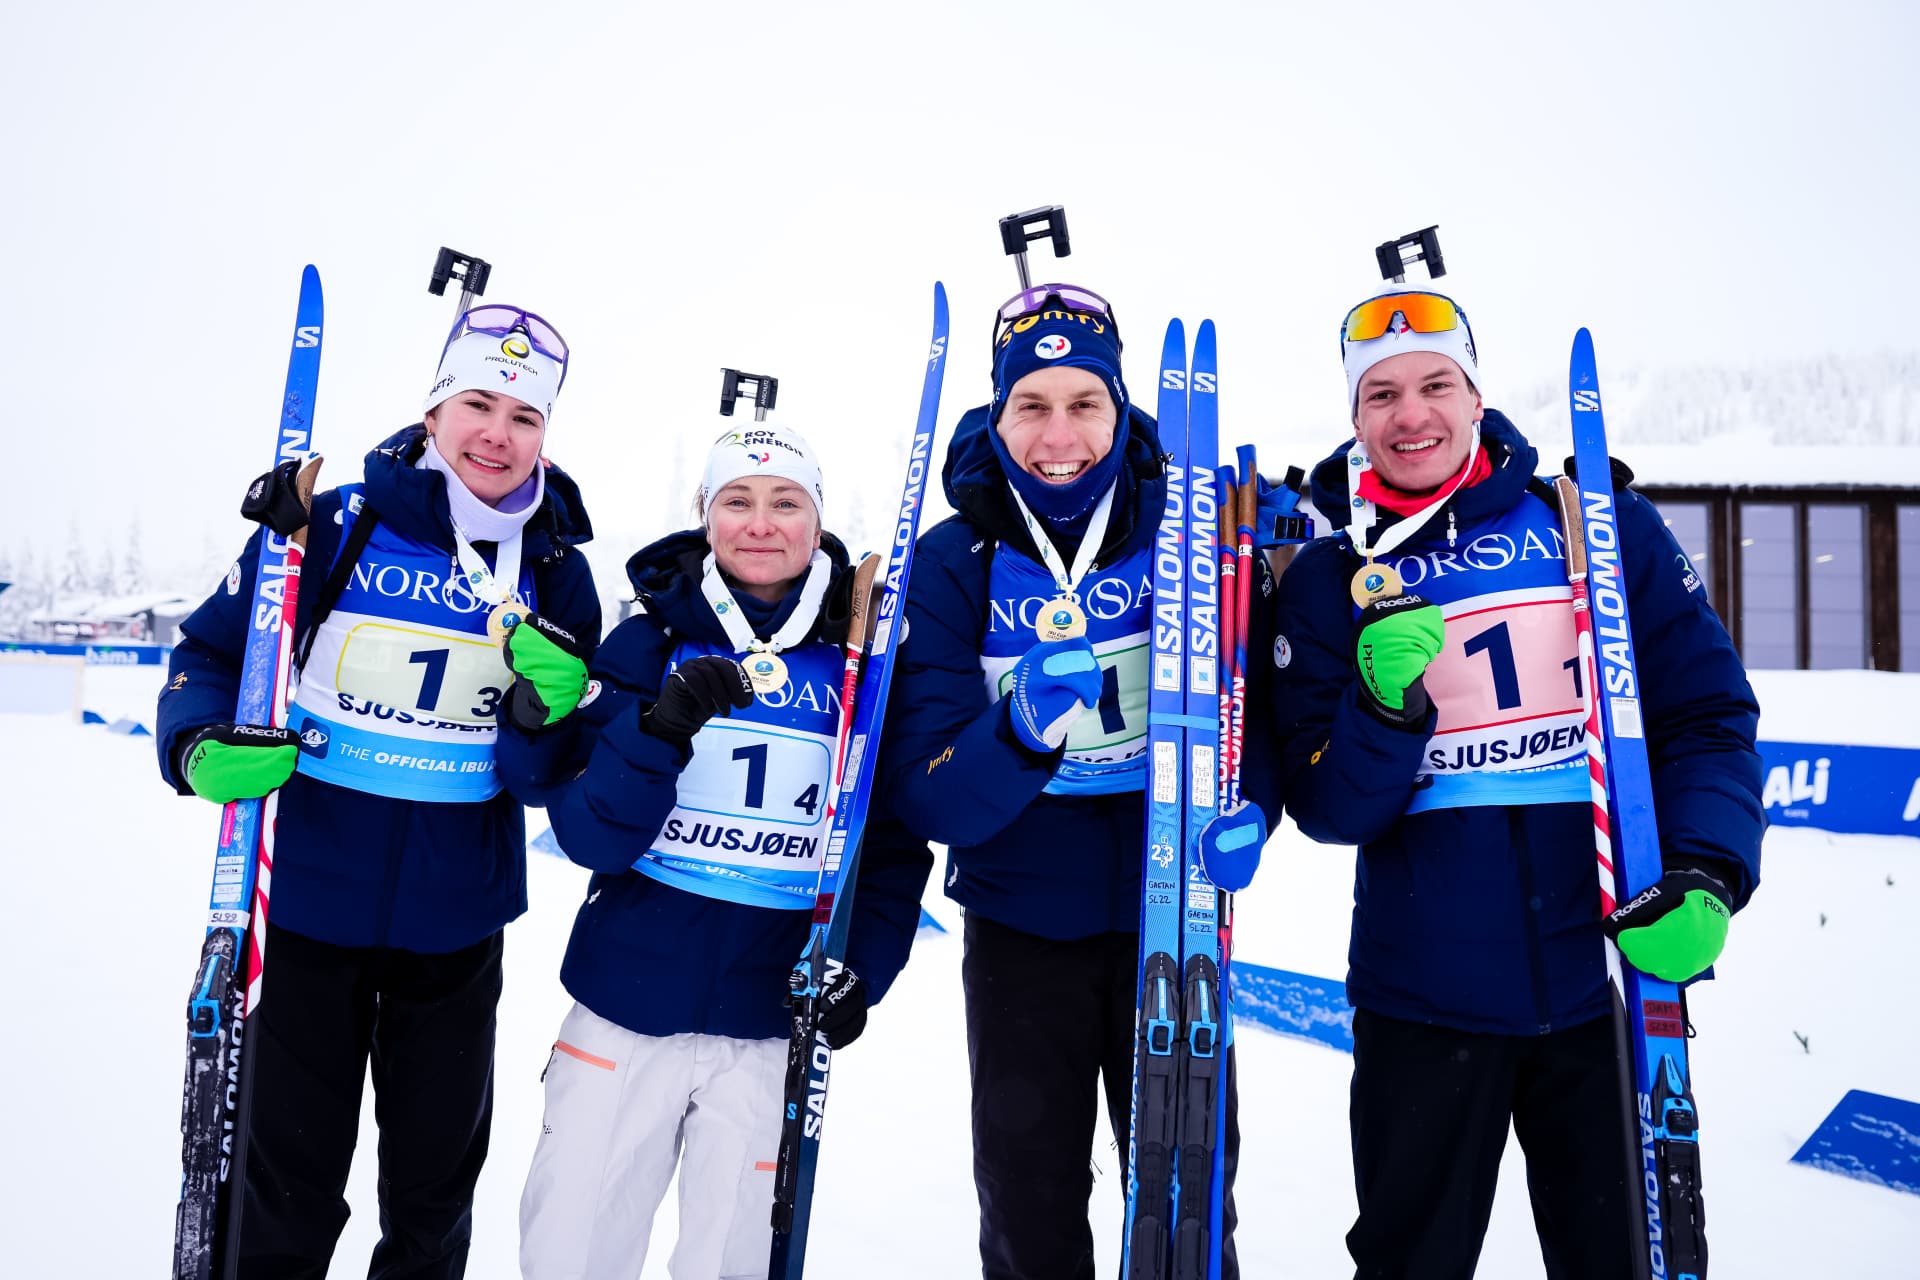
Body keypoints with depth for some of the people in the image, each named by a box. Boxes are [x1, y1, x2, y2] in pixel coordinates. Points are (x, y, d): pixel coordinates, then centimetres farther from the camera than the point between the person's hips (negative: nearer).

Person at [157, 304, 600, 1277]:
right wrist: (203, 747, -19)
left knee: (435, 1188, 19)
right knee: (288, 1187, 11)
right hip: (315, 901, -2)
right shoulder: (336, 524, -8)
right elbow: (211, 652, 0)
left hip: (459, 920, 2)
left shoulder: (557, 571, 0)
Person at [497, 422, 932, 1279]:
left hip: (772, 1024, 0)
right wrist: (662, 729, -23)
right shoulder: (649, 641, -1)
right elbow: (589, 837, -7)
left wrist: (863, 966, -7)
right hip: (623, 1010, 1)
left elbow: (895, 839, 5)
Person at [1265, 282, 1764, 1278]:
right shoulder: (1329, 580, 1)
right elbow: (1325, 810, -2)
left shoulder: (1605, 528, 1)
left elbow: (1707, 715, 0)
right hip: (1424, 999, 0)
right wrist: (1385, 709, -21)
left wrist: (1704, 877, -16)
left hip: (1610, 979, 0)